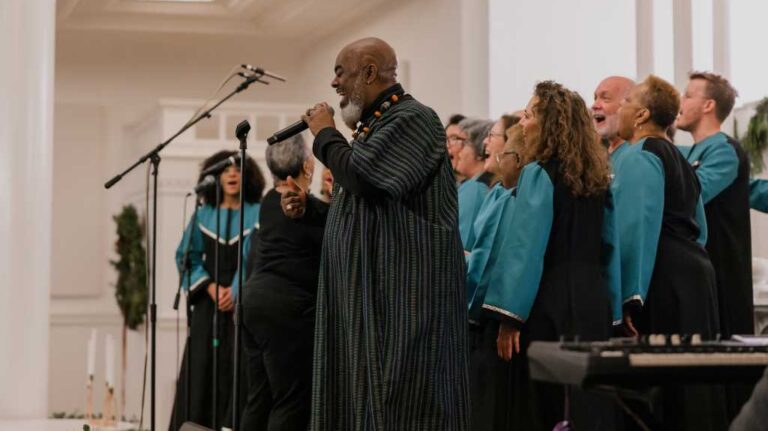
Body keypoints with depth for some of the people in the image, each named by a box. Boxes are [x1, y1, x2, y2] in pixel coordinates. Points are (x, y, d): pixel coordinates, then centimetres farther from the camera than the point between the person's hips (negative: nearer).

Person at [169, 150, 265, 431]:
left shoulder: (258, 214, 4)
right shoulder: (204, 214, 11)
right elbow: (186, 256, 7)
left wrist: (238, 291, -16)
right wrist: (210, 286, -7)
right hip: (208, 303, 2)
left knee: (238, 373, -7)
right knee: (201, 371, -2)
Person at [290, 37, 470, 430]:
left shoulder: (412, 118, -11)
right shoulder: (372, 125, 18)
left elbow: (361, 176, -24)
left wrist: (325, 135, -6)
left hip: (403, 293, -10)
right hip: (365, 294, 10)